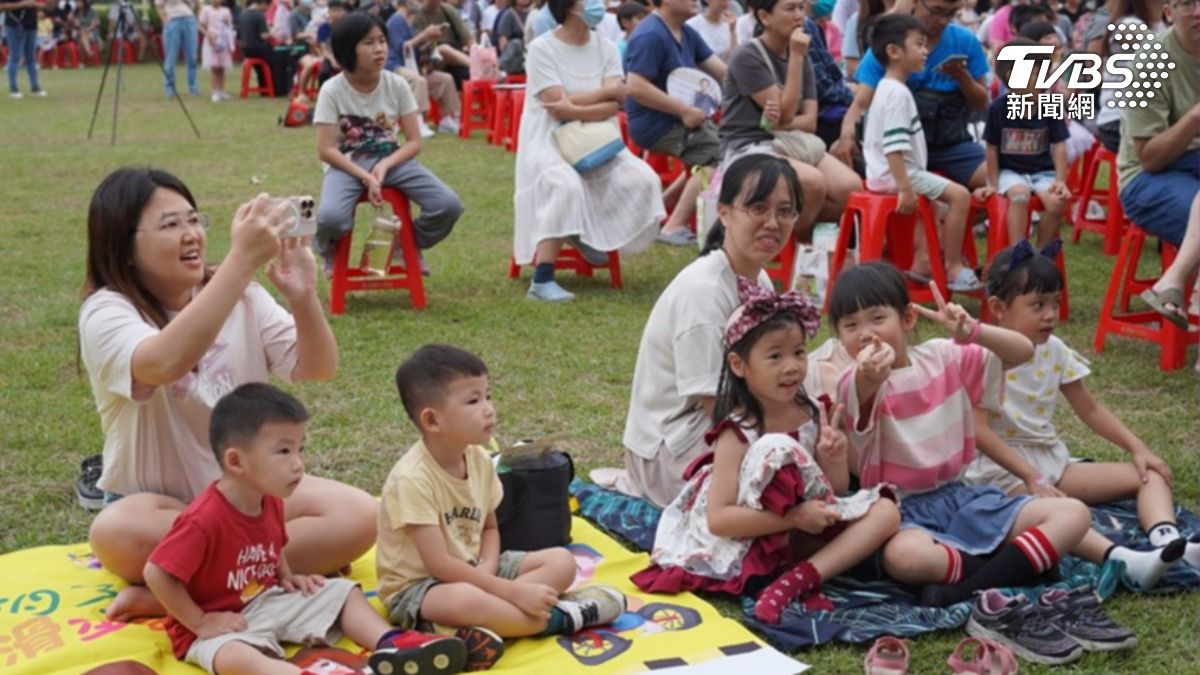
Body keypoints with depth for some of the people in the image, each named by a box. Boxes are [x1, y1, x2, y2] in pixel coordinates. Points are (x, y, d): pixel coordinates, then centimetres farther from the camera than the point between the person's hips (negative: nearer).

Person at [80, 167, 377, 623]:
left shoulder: (242, 298, 1)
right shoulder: (107, 312, -14)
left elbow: (317, 368, -6)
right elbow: (166, 362, -36)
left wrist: (303, 298, -26)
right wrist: (241, 260, -41)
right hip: (159, 505, -4)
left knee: (358, 516, -21)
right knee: (117, 535, -38)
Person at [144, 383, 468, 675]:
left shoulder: (271, 503, 0)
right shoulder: (203, 519, -27)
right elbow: (156, 574, -25)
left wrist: (287, 576, 4)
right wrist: (200, 622, -21)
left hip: (267, 602, 9)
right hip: (221, 624, -9)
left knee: (343, 591, 7)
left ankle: (392, 647, -14)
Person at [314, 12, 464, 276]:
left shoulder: (397, 85, -5)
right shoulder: (332, 90, -12)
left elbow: (414, 142, -3)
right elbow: (326, 150, -13)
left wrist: (384, 166, -20)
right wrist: (366, 177, -23)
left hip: (391, 160, 3)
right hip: (348, 164, -3)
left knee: (449, 205, -20)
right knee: (330, 217, -36)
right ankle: (330, 253, 5)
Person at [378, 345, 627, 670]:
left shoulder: (479, 459, -1)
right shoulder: (413, 478, -25)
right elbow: (440, 565, -27)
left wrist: (487, 569, -13)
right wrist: (512, 591, -27)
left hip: (472, 572, 8)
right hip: (417, 587, -8)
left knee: (561, 561, -3)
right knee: (463, 599, -41)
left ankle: (493, 620, -24)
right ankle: (557, 617, -21)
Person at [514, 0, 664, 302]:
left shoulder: (607, 48, 6)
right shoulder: (542, 48, -8)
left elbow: (614, 106, -7)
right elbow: (558, 104, -17)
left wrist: (574, 108, -24)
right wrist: (609, 90, -8)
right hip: (549, 142, -5)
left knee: (643, 179, -19)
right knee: (567, 186, -36)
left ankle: (589, 233, 6)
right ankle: (542, 280, -32)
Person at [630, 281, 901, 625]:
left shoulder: (812, 413, -1)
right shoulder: (737, 432, -18)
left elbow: (837, 490, 9)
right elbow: (718, 519, -25)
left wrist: (835, 461, -14)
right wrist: (793, 517, -30)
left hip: (808, 528, 7)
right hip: (752, 543, -6)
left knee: (886, 512, -11)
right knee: (778, 451, -28)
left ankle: (804, 575, -25)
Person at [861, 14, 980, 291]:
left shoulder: (890, 89, 15)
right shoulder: (897, 93, -19)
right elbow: (894, 147, -27)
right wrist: (905, 188, -29)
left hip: (893, 173, 11)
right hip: (897, 173, -11)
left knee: (941, 200, 29)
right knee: (960, 195, -13)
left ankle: (923, 262, 26)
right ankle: (953, 268, -7)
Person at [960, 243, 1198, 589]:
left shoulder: (1055, 351, 5)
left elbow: (1089, 409, 15)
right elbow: (980, 431, -21)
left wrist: (1137, 447, 3)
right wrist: (1031, 478, -28)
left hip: (1053, 460, 8)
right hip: (1003, 469, -8)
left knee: (1150, 475, -4)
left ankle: (1166, 540, -32)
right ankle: (1126, 560, -57)